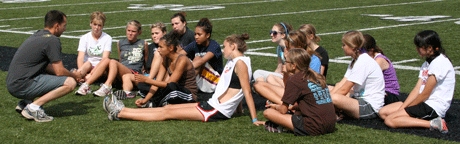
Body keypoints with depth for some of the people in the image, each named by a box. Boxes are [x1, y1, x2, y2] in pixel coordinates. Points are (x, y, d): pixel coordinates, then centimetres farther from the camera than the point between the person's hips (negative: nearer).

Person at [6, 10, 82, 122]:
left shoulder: (38, 35, 18)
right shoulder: (52, 40, -10)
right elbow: (59, 71, -10)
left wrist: (71, 74, 22)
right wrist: (74, 75, 10)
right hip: (23, 85, -9)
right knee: (70, 83, -13)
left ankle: (25, 103, 15)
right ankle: (34, 107, -13)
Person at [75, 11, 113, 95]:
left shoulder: (107, 38, 1)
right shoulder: (84, 38, 3)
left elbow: (105, 58, -12)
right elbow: (80, 57, -10)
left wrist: (94, 70, -30)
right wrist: (81, 71, -30)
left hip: (101, 68, -1)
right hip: (87, 66, 1)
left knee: (107, 61, -33)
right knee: (87, 63, -32)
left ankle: (86, 83, -48)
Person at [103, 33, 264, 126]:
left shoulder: (240, 63, -14)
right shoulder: (232, 62, 15)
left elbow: (247, 92, -18)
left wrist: (255, 119, -20)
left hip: (217, 111, -9)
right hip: (211, 105, 9)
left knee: (167, 113, -7)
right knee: (168, 107, 6)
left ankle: (119, 113, -5)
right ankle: (122, 110, 7)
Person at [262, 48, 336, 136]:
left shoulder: (294, 80, -5)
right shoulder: (317, 77, 16)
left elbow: (283, 110, 2)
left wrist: (276, 107, 23)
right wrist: (292, 107, 30)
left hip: (314, 128, -8)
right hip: (331, 126, 8)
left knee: (268, 112, -4)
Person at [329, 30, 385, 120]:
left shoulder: (363, 62, -19)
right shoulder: (356, 60, 12)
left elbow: (344, 90, -18)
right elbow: (341, 84, 7)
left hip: (371, 108, -11)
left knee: (335, 98, -34)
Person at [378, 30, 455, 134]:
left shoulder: (440, 63, -16)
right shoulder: (427, 64, 16)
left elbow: (425, 94, -16)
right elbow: (417, 90, 8)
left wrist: (406, 108, -6)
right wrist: (401, 108, -3)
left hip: (434, 107, -10)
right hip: (424, 103, 10)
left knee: (390, 121, -19)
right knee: (383, 112, 3)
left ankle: (432, 124, -19)